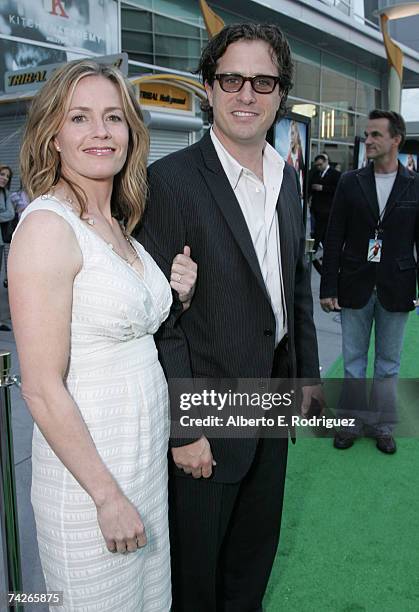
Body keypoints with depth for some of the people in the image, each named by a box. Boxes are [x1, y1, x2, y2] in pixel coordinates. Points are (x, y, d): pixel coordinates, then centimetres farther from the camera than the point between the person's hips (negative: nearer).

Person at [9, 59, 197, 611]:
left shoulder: (120, 226, 6)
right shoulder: (47, 224, -18)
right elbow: (42, 386, -21)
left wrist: (180, 296, -2)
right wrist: (107, 494, -17)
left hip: (149, 452, 8)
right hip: (87, 462, -8)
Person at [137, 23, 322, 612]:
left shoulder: (288, 176, 5)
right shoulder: (171, 180, -18)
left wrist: (308, 371, 13)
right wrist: (184, 428, -18)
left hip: (275, 395, 7)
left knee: (258, 541, 26)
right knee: (197, 559, 17)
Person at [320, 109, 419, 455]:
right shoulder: (351, 183, 0)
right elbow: (335, 238, -1)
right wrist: (329, 287, -5)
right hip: (355, 286, 0)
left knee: (388, 361, 12)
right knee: (353, 360, 10)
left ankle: (382, 424, 28)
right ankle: (353, 420, 27)